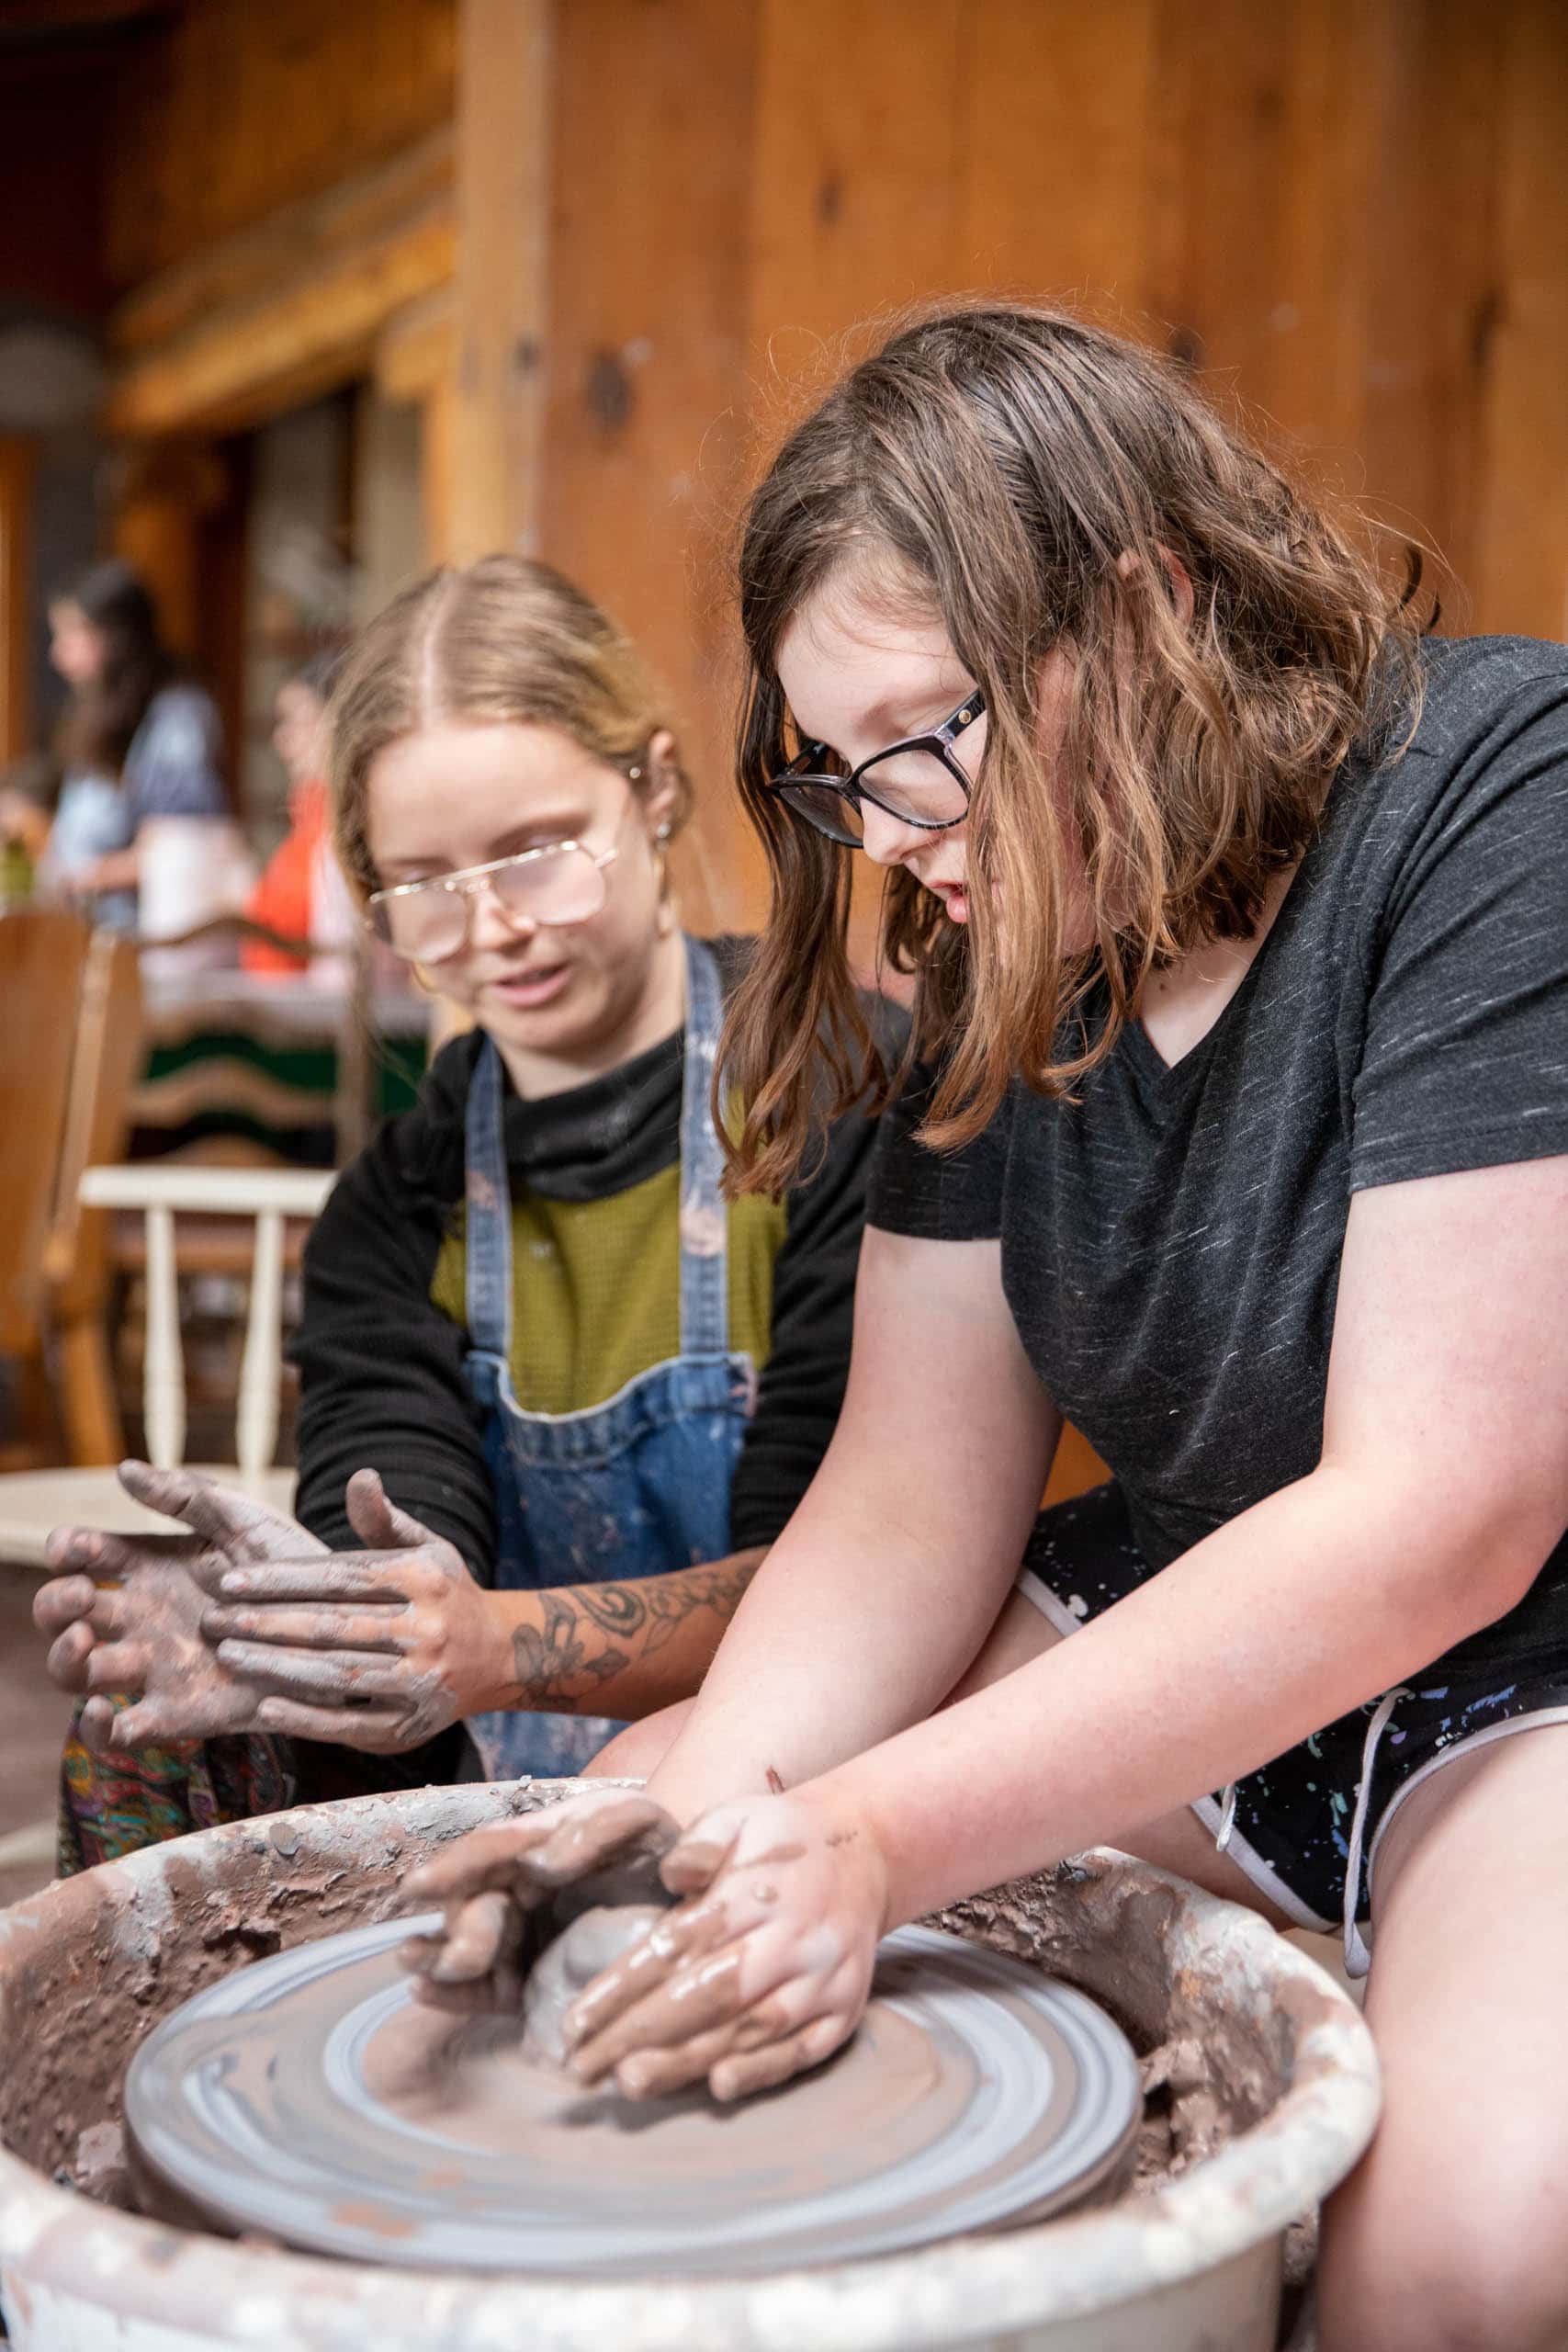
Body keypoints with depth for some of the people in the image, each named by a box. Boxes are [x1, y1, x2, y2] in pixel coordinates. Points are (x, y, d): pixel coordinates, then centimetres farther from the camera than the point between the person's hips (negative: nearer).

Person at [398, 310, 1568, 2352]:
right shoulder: (1018, 947, 2)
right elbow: (915, 1499, 0)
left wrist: (883, 1836, -27)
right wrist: (712, 1803, -19)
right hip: (1193, 1646, 7)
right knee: (627, 1859, -4)